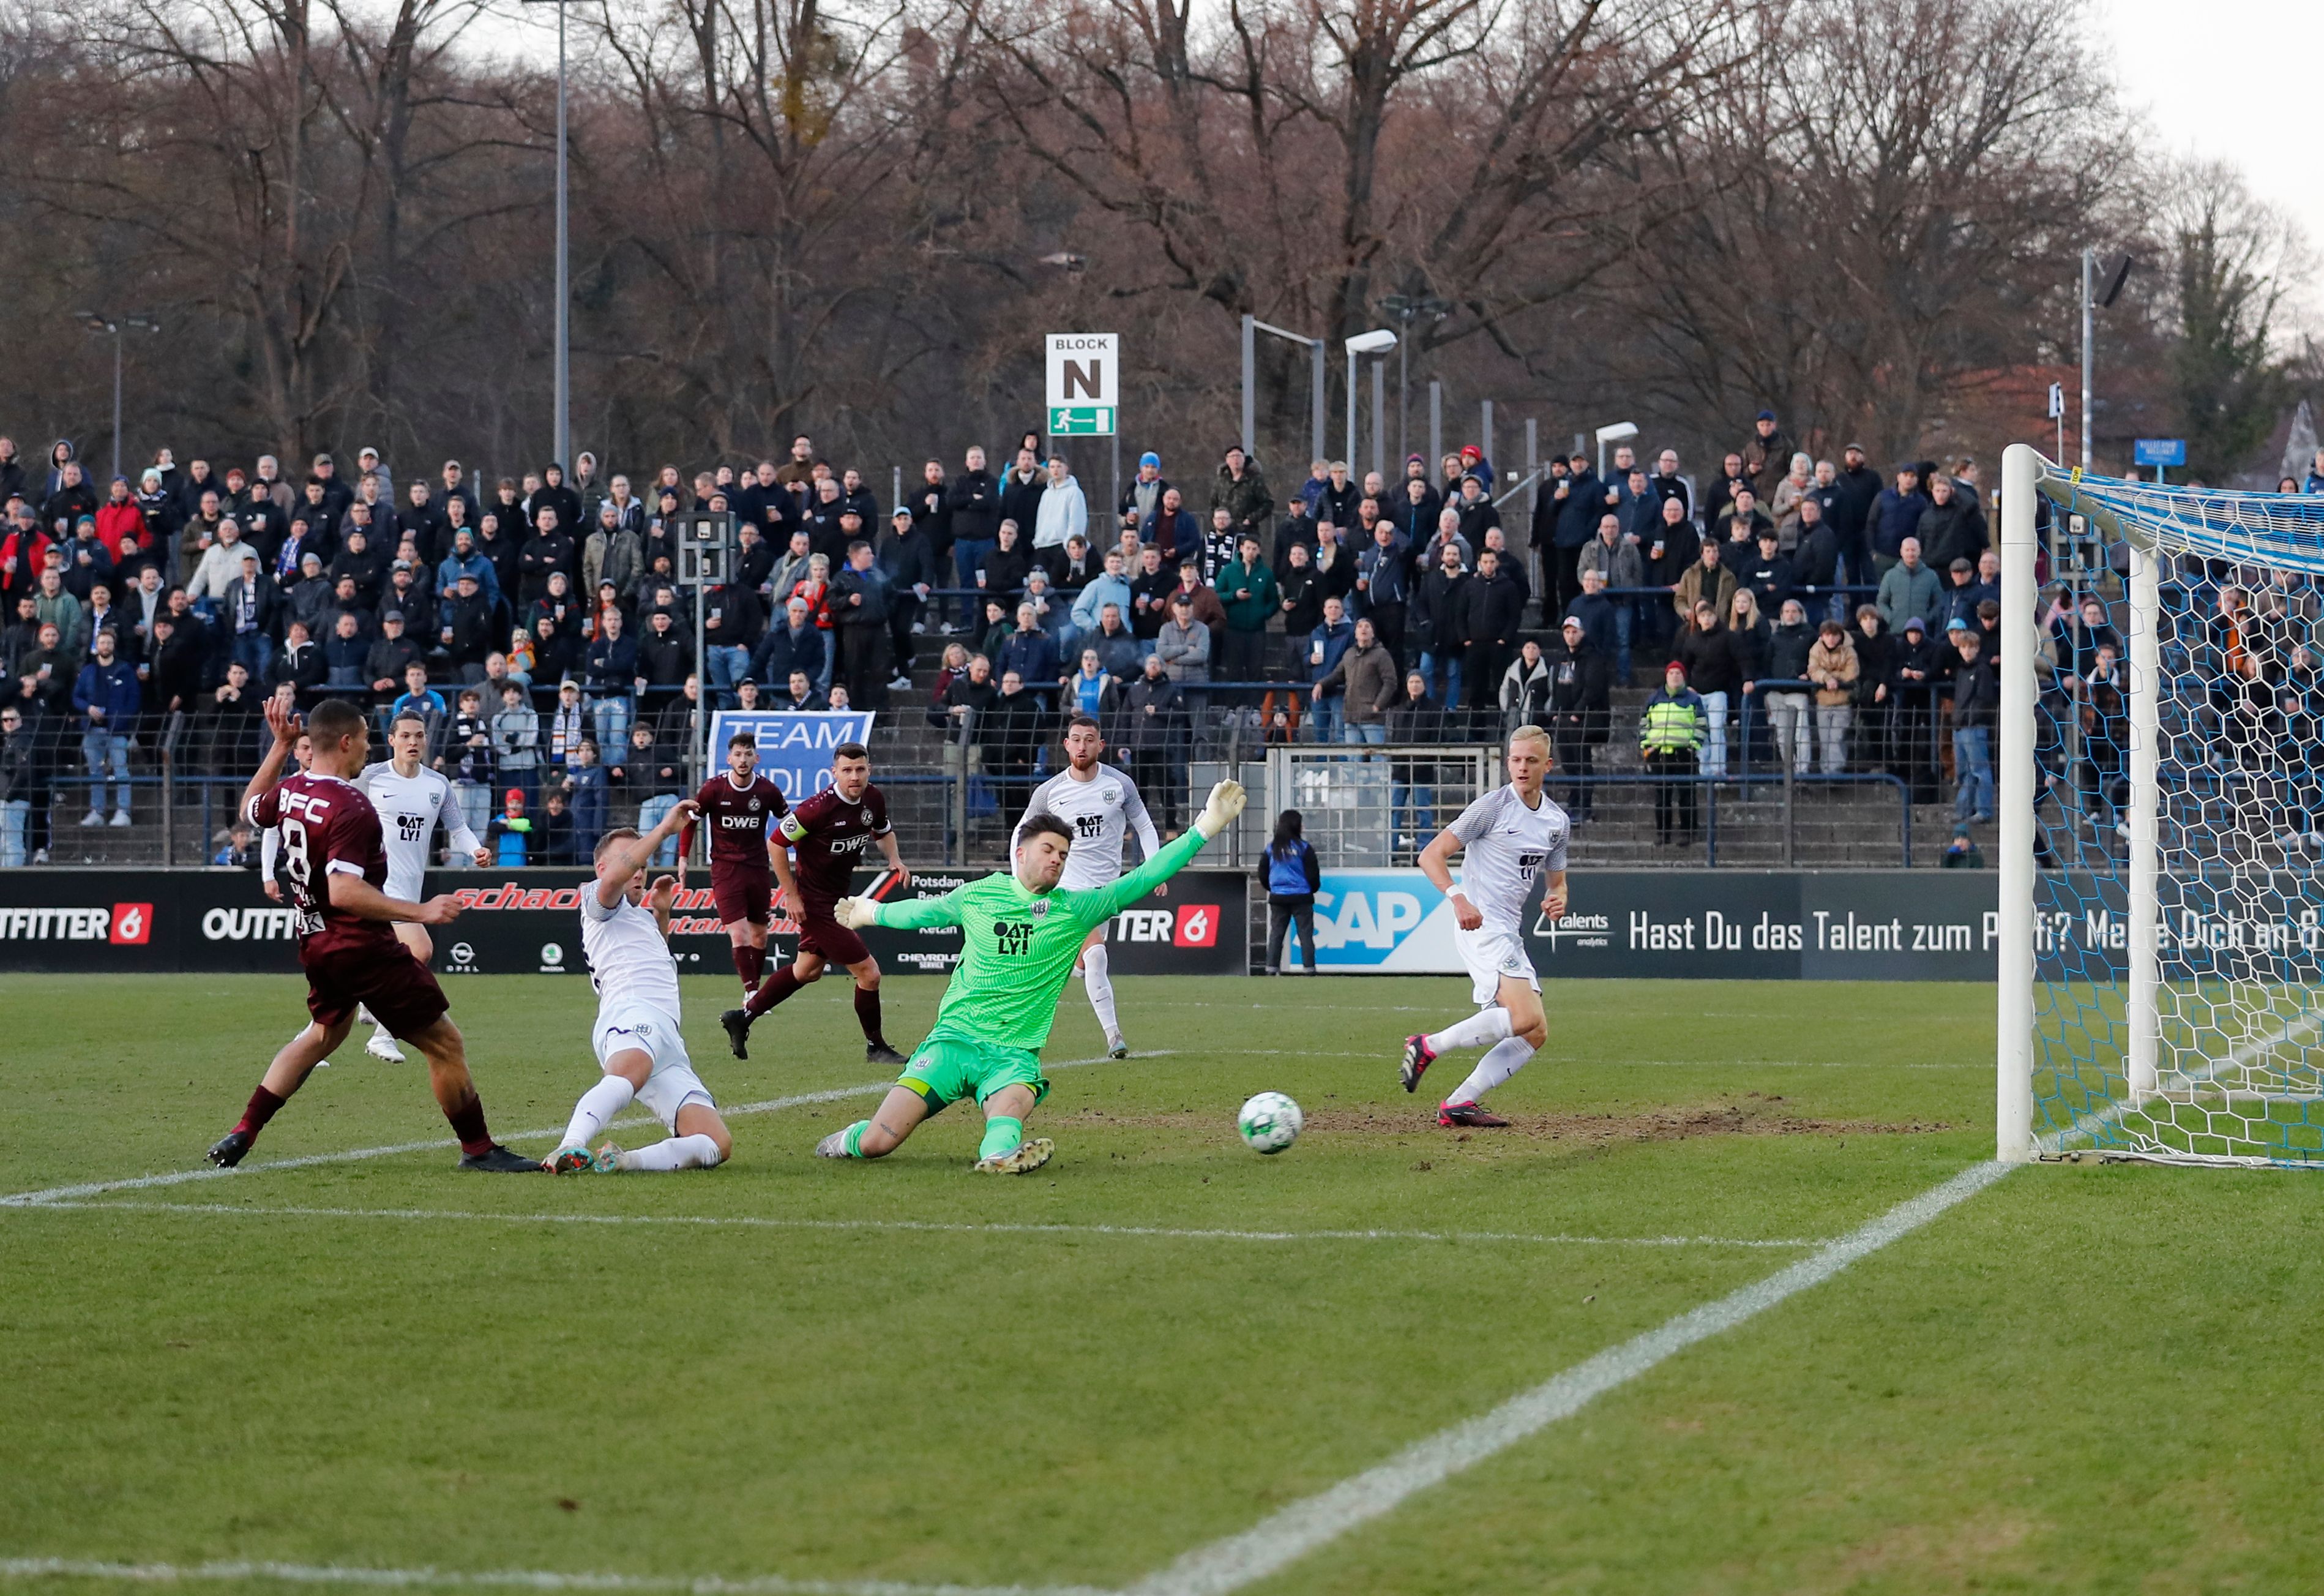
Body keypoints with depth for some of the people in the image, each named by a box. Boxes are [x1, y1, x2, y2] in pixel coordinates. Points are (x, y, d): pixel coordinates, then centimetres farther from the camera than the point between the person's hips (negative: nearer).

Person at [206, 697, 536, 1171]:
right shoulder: (350, 807, -24)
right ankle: (478, 1149, 6)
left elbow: (251, 809, 27)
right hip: (364, 948, -9)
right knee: (445, 1043, 0)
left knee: (324, 1033, 30)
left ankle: (241, 1135, 26)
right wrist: (421, 912, -33)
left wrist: (280, 746, 27)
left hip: (316, 944, 9)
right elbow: (344, 892, -32)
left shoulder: (290, 792, 1)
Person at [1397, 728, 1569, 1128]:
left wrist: (1557, 900, 1)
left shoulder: (1557, 821, 13)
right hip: (1482, 925, -8)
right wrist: (1458, 897, -25)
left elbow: (1556, 881, 26)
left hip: (1510, 935, 8)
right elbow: (1431, 855, -9)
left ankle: (1459, 1104, 2)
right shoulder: (1492, 806, -7)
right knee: (1526, 1017, -24)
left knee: (1535, 1034, 2)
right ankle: (1429, 1046, -13)